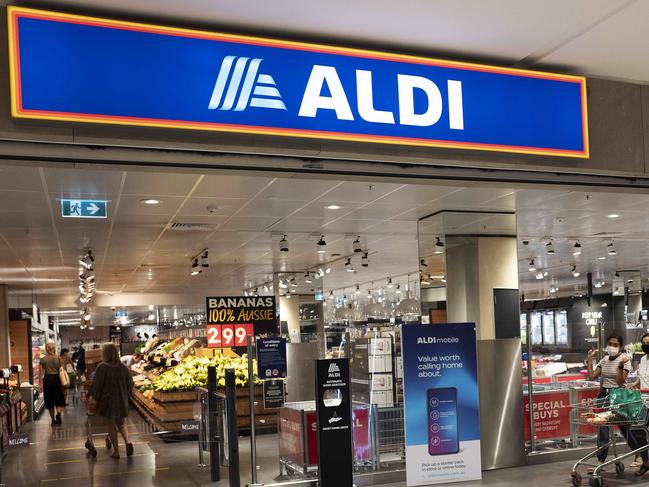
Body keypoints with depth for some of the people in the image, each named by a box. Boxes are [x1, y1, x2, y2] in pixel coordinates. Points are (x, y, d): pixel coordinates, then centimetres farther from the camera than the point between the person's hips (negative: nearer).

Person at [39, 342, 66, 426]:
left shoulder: (43, 360, -1)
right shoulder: (58, 358, -2)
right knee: (59, 400, 9)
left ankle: (53, 420, 16)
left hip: (47, 379, 1)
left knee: (49, 400, 11)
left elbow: (41, 373, -2)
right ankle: (58, 414, -17)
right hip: (56, 378, 0)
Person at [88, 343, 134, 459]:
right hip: (122, 400, 4)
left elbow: (97, 384, -13)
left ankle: (116, 451, 11)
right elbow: (130, 383, 5)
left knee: (111, 425, 9)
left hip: (108, 400, -3)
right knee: (121, 423, 19)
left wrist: (94, 397, -2)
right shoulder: (123, 367, 0)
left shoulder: (102, 367, -14)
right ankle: (127, 442, -5)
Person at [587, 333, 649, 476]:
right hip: (604, 395, 5)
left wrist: (620, 366, -27)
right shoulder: (604, 360, 10)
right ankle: (600, 462, 8)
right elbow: (592, 376, 4)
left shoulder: (625, 360, -7)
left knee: (626, 427, -2)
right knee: (602, 428, 3)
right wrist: (590, 359, 6)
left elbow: (620, 382, -15)